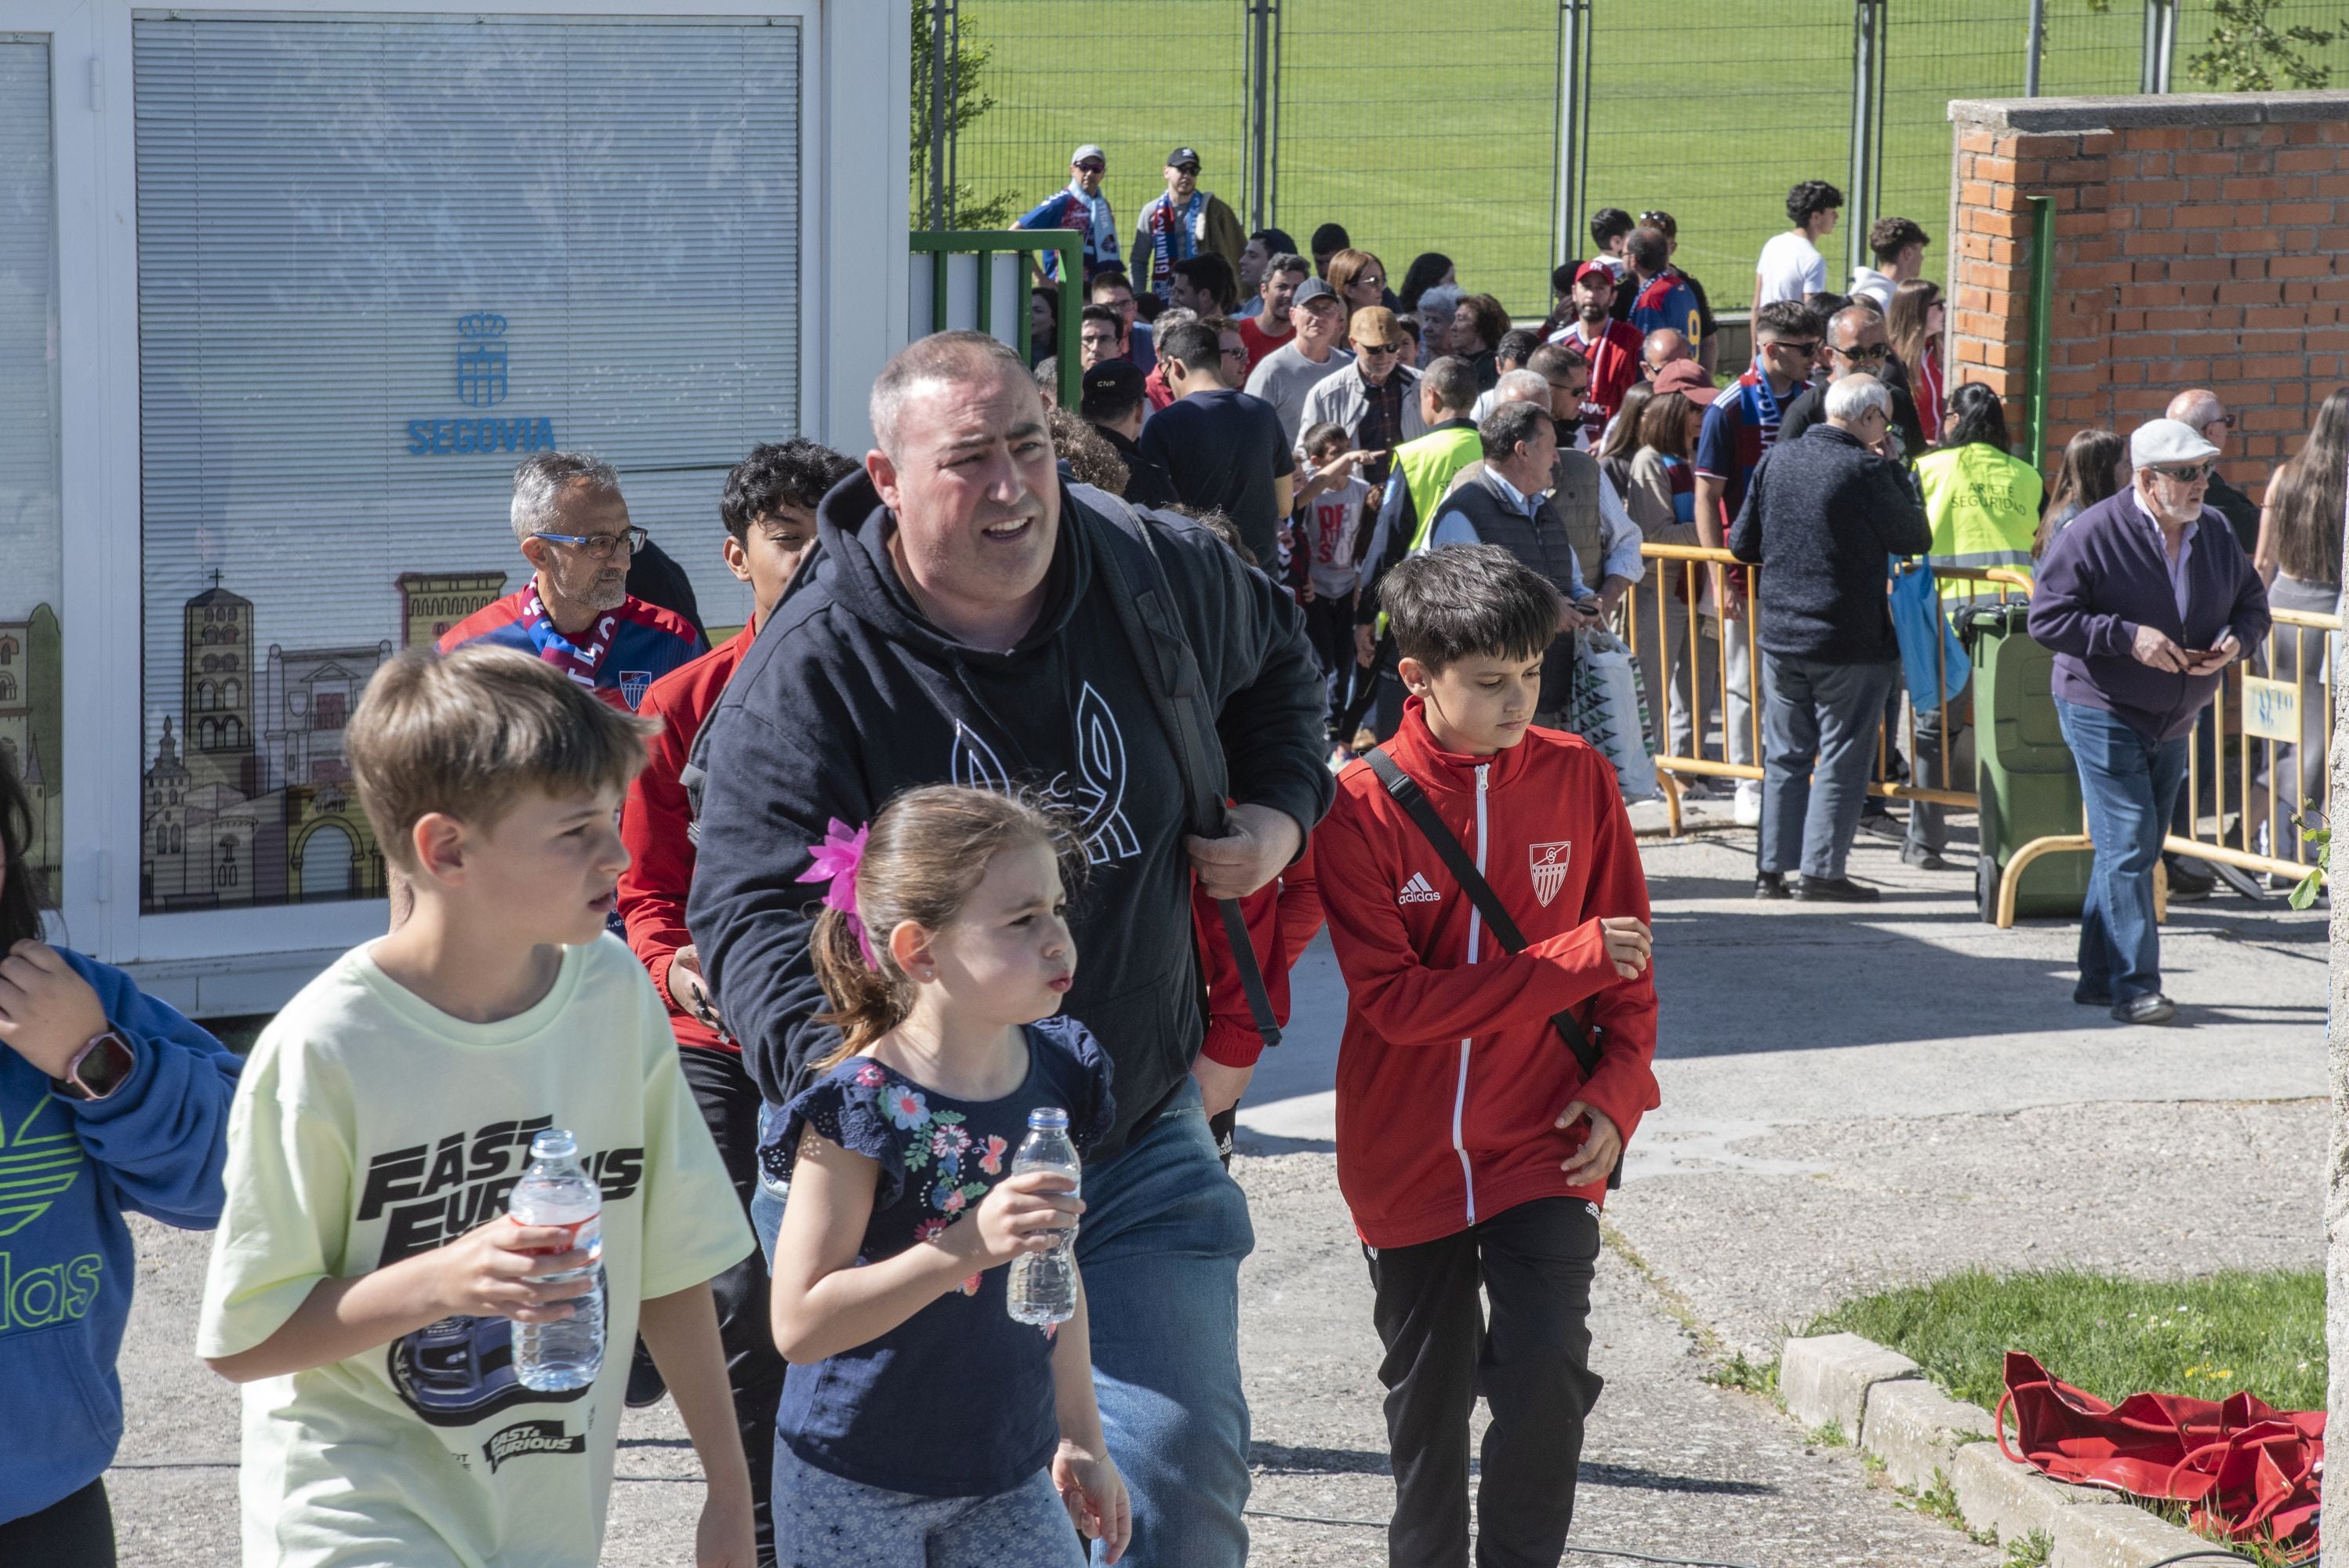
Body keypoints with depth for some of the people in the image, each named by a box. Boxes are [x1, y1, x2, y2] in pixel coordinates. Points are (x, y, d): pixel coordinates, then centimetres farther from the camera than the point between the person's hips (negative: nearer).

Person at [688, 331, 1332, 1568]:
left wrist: (1281, 806, 10)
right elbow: (753, 910, -22)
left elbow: (1279, 657, 25)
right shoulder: (808, 673, -15)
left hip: (1140, 1144, 3)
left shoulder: (1159, 576, 0)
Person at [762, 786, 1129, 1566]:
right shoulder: (861, 1105, -19)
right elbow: (799, 1325, -22)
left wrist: (1081, 1437, 18)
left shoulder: (1056, 1070, 1)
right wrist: (971, 1245, -30)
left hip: (1008, 1477, 6)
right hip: (855, 1492, -5)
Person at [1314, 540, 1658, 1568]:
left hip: (1541, 1145, 1)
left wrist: (1618, 1087, -6)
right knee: (1427, 1395, 13)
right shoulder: (1362, 806, -11)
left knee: (1548, 1369, -15)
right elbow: (1394, 1000, -17)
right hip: (1408, 1160, -1)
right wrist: (1571, 962, -19)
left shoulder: (1576, 777, -2)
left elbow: (1629, 962, 7)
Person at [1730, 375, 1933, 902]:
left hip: (1780, 637, 6)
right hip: (1849, 641, -6)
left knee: (1784, 756, 14)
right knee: (1841, 759, 3)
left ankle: (1772, 868, 15)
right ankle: (1822, 871, 3)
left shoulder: (1775, 460, 3)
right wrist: (1893, 469, 2)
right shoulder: (1867, 470, -15)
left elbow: (1742, 544, 8)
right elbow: (1916, 539, -4)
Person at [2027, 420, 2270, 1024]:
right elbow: (2047, 620, -16)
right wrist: (2128, 637, -25)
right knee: (2127, 848, -12)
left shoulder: (2215, 531, 3)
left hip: (2173, 723, 7)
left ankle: (2100, 976, 22)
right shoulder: (2092, 535, -15)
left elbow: (2252, 604, 14)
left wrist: (2235, 640, -10)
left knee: (2137, 851, 12)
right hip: (2103, 714, -7)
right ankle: (2134, 986, -12)